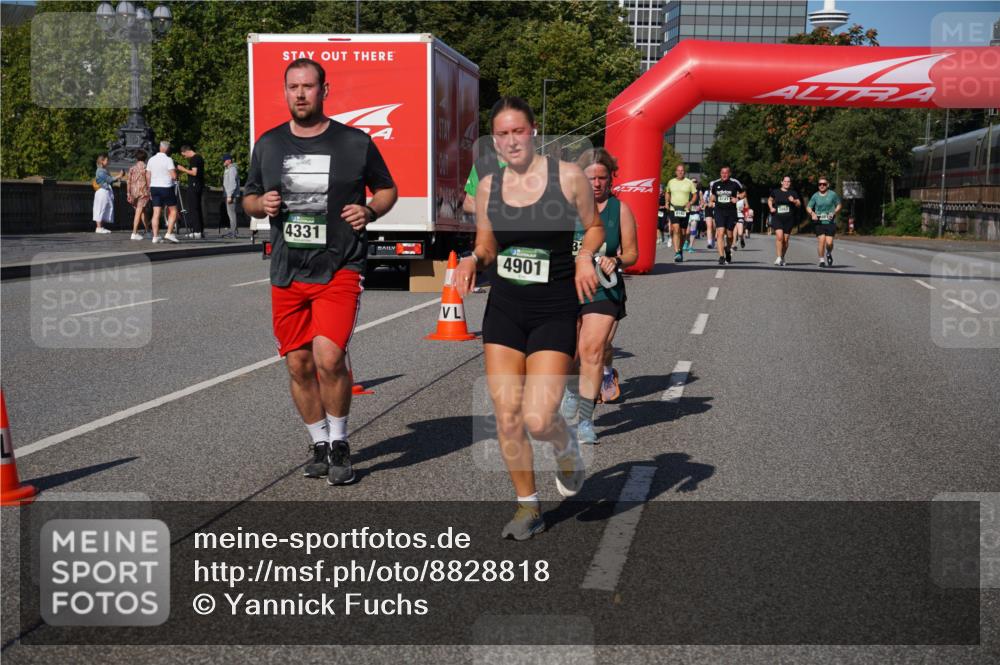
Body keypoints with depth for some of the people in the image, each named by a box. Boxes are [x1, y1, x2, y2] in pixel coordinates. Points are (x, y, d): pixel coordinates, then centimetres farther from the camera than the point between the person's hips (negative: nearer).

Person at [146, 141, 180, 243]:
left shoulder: (151, 159, 9)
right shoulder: (168, 160, -10)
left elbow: (148, 176, 11)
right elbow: (174, 176, -16)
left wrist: (150, 190, 18)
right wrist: (175, 169, 5)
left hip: (154, 188, 5)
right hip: (166, 188, -5)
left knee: (156, 213, 4)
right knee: (173, 211, 6)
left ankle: (155, 236, 0)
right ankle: (169, 233, -5)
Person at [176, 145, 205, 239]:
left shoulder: (193, 159, -13)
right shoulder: (200, 157, 17)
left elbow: (194, 172, -21)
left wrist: (183, 169, -10)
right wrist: (185, 169, 20)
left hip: (194, 185, -10)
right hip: (199, 185, 10)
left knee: (193, 209, -9)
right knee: (198, 208, 13)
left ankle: (197, 232, -12)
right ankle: (201, 231, 16)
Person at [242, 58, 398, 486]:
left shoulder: (355, 143, 1)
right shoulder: (268, 144, 10)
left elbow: (387, 189, 12)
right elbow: (249, 198, 19)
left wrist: (370, 211, -9)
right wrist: (262, 204, -4)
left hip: (339, 270, -4)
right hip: (287, 274, 4)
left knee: (328, 357, -18)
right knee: (299, 364, 7)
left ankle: (339, 443, 4)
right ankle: (320, 445, 26)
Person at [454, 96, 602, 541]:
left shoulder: (568, 176, -5)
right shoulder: (488, 186, 5)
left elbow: (594, 226, 8)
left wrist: (585, 256, -12)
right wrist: (473, 259, -7)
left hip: (554, 311, -3)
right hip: (504, 309, 4)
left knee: (537, 419, -13)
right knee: (506, 416, 1)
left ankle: (567, 447, 25)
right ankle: (527, 506, 20)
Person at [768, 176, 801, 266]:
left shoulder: (793, 193, 7)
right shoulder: (775, 191, 7)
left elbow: (799, 205, 8)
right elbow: (770, 200, 23)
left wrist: (794, 201, -13)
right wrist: (771, 208, 5)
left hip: (789, 219, 1)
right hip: (777, 217, -1)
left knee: (785, 239, 5)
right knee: (779, 236, -19)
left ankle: (783, 257, 24)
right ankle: (778, 257, -17)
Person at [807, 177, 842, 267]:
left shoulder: (833, 194, 3)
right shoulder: (815, 196, 5)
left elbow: (839, 205, 13)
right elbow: (808, 207, 7)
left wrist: (834, 213, -5)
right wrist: (812, 213, -14)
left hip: (830, 222, -1)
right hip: (819, 222, 1)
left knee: (829, 242, -9)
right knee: (821, 239, -14)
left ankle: (829, 254, 25)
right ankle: (822, 260, 1)